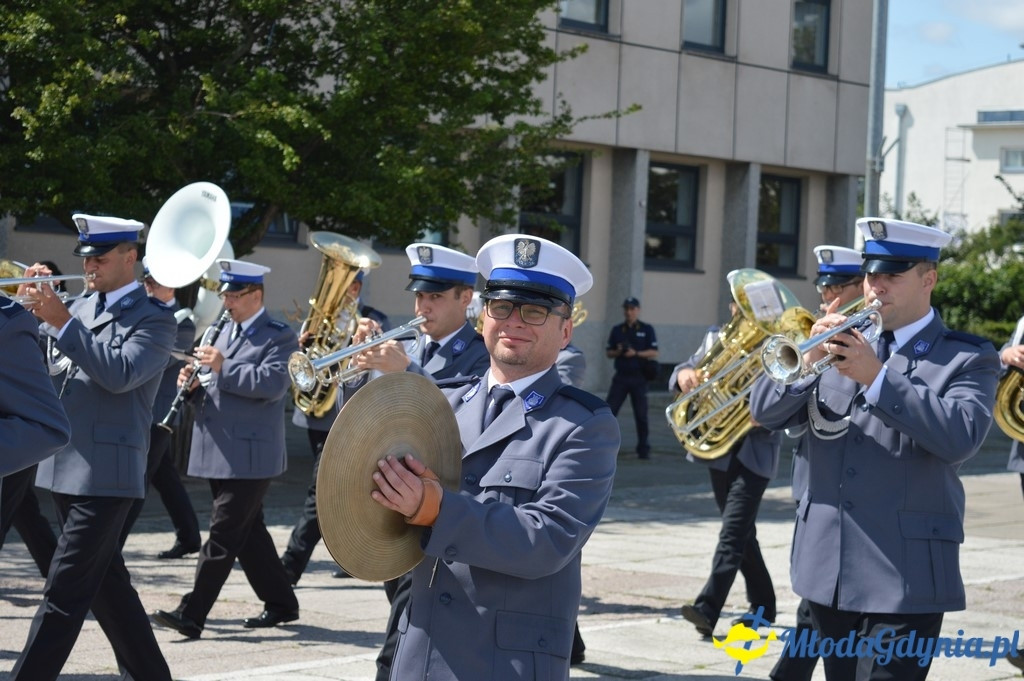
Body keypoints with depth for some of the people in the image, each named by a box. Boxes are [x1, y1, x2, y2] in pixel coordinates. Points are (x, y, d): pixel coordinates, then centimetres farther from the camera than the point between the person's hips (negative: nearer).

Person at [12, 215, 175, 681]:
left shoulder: (153, 320, -6)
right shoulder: (81, 309, 16)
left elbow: (120, 373, -22)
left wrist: (62, 322, -24)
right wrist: (34, 307, -4)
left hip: (105, 474, -8)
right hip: (66, 469, 8)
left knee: (64, 593, -11)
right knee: (104, 583, 14)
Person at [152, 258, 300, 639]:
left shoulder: (279, 338, -7)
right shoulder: (226, 332, 19)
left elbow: (272, 383, -22)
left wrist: (223, 367, -25)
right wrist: (195, 382, 2)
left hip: (250, 457, -9)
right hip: (221, 454, 9)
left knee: (223, 535, -9)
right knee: (248, 531, 14)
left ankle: (192, 614, -11)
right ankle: (280, 603, 24)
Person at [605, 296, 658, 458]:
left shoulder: (647, 330, 2)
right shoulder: (617, 330, 11)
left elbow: (654, 353, -3)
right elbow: (608, 352, 12)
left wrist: (636, 353, -17)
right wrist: (618, 352, -10)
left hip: (638, 377, -2)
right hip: (620, 376, 2)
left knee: (641, 414, 1)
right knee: (609, 411, -5)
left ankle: (643, 448, 9)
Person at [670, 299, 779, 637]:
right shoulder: (715, 338, 10)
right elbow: (687, 372, 6)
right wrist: (684, 373, -18)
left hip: (754, 453, -6)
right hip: (718, 451, 6)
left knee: (733, 531, -15)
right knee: (741, 532, 14)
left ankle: (707, 608, -24)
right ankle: (762, 607, 27)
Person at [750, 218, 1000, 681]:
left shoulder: (967, 360, -1)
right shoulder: (842, 342, 12)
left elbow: (961, 437, -19)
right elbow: (765, 411, 4)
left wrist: (876, 377, -24)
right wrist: (809, 358, -14)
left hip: (903, 577, -5)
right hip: (828, 570, 5)